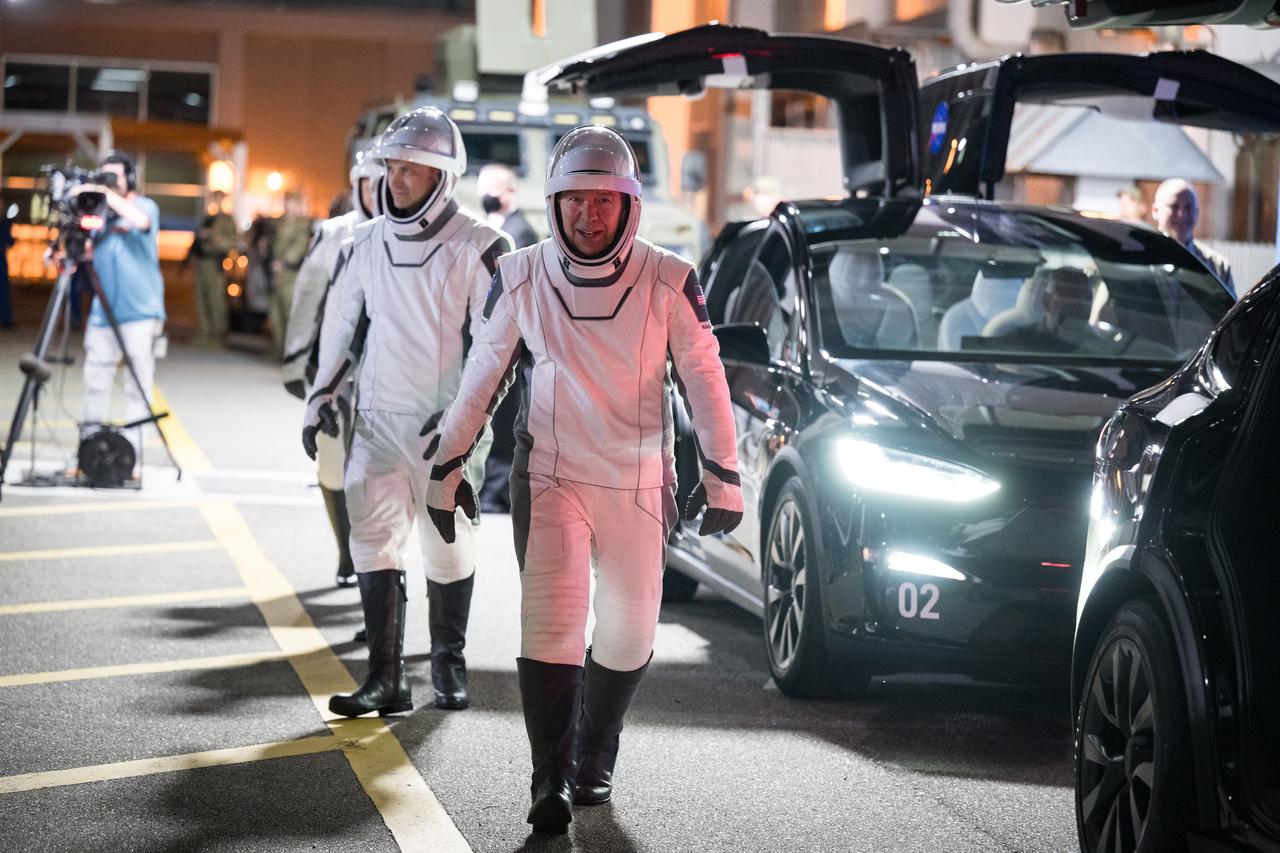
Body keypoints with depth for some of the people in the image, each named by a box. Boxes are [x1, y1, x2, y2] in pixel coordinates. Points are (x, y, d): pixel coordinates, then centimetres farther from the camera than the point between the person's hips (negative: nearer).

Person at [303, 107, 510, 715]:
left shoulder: (477, 247, -8)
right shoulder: (369, 241, 9)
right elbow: (342, 322, 21)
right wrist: (323, 395, 15)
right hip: (377, 417, 4)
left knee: (448, 548, 6)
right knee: (373, 542, -3)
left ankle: (448, 666, 22)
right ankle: (385, 678, -1)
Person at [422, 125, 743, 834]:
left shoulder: (667, 282, -8)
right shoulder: (521, 278, -4)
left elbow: (704, 377, -2)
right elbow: (483, 375, 5)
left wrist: (722, 474, -3)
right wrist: (447, 464, 7)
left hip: (639, 483, 1)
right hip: (550, 477, 0)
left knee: (629, 634, 7)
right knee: (549, 623, -13)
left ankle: (593, 758, 28)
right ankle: (550, 782, -9)